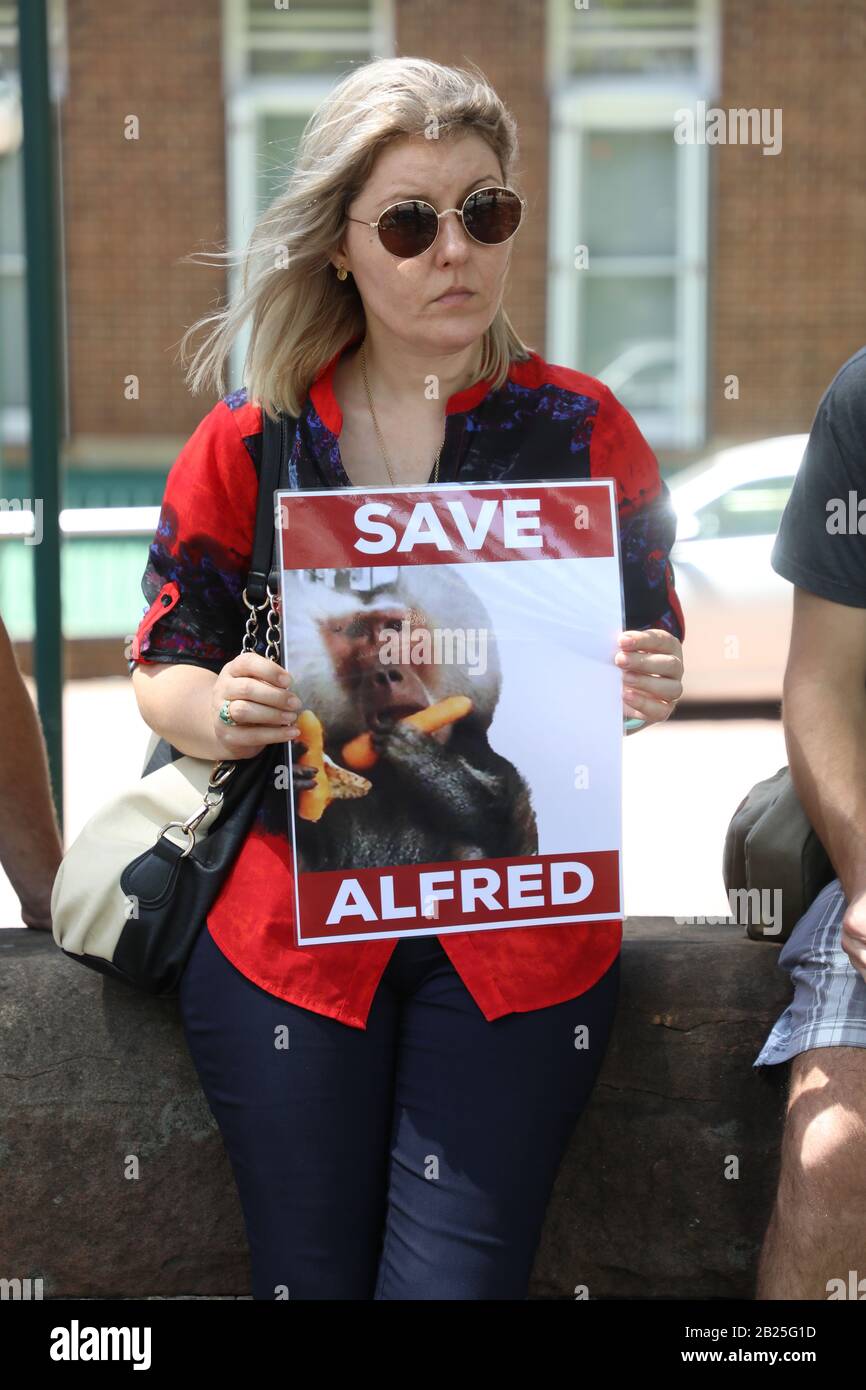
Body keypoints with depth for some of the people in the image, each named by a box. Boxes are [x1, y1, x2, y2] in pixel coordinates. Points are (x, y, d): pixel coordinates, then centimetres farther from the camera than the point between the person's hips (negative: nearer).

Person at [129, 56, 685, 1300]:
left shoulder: (583, 429, 3)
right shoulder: (250, 442, 3)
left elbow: (653, 656, 10)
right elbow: (162, 667, 8)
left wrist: (652, 689, -13)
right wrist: (217, 709, -15)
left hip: (520, 928, 0)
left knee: (457, 1280, -7)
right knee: (311, 1283, 2)